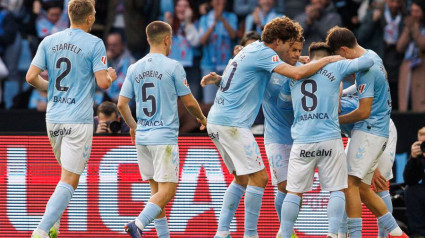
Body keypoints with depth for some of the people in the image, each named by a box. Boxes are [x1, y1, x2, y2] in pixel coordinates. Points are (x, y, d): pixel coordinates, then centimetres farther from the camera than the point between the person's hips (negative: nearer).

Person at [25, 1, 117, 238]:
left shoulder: (48, 42, 7)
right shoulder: (94, 44, -8)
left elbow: (32, 77, 2)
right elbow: (102, 83, -12)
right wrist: (111, 76, 10)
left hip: (53, 118, 6)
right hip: (78, 120, -6)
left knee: (70, 173, 23)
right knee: (69, 180, -5)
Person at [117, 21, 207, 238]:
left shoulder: (134, 69, 7)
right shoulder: (173, 67, -7)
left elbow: (121, 104, 8)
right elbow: (189, 102, -1)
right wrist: (202, 119, 19)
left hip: (142, 137, 6)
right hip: (165, 137, -6)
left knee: (156, 189, 13)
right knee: (167, 190, -7)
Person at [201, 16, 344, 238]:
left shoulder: (252, 48, 17)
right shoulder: (263, 53, -12)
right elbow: (297, 73, -24)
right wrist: (328, 60, -13)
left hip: (216, 120, 10)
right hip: (232, 124, -10)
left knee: (241, 178, 16)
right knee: (258, 177, -7)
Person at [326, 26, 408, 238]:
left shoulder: (365, 69, -18)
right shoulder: (372, 57, 12)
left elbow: (364, 112, -19)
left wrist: (337, 120, -6)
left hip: (368, 132, -10)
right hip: (379, 130, 10)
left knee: (350, 183, -15)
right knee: (362, 188, 11)